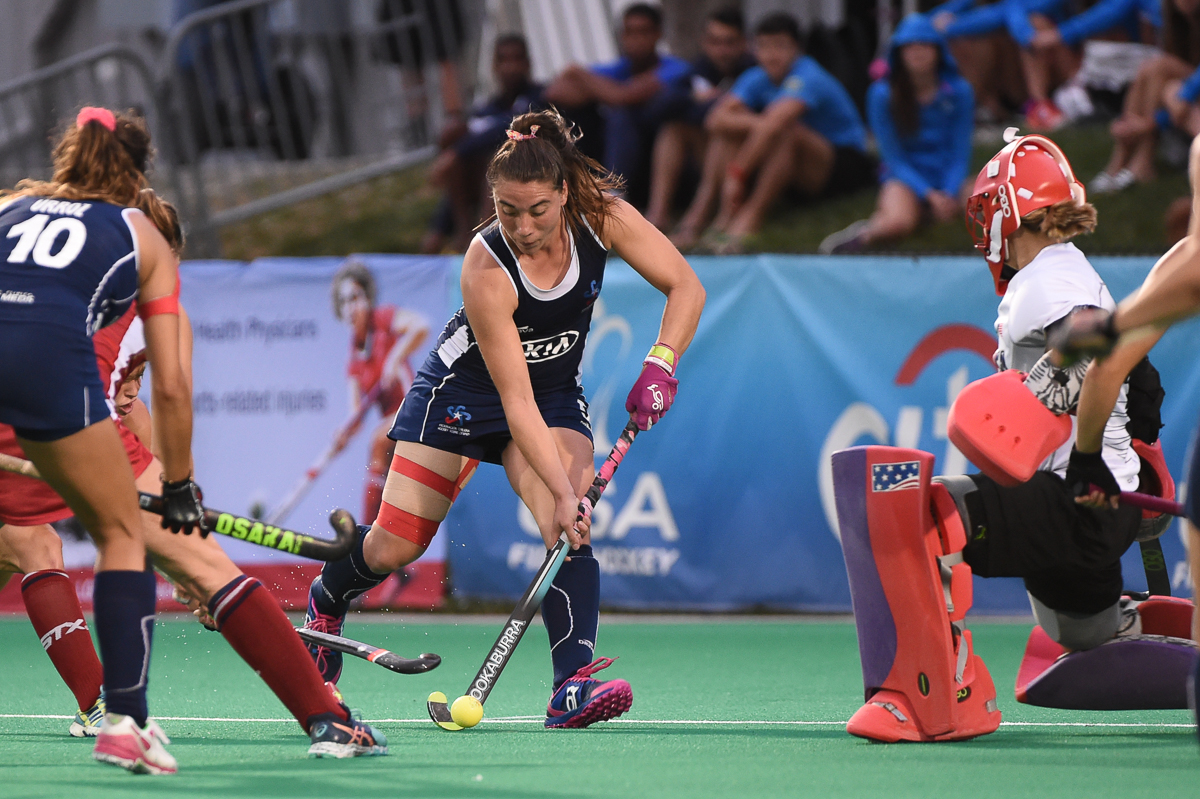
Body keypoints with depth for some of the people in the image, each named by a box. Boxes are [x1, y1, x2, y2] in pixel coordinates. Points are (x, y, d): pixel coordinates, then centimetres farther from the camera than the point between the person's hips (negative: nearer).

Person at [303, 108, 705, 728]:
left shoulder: (601, 216, -23)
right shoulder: (486, 270, -34)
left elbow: (686, 287, -14)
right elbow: (516, 401, -33)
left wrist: (659, 365, -31)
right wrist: (561, 490, -39)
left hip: (557, 397, 2)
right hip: (464, 391, -2)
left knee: (568, 530, -25)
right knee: (393, 548, 2)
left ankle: (573, 686, -32)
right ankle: (326, 601, 36)